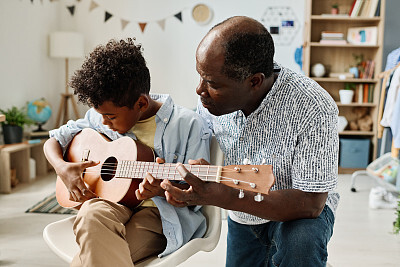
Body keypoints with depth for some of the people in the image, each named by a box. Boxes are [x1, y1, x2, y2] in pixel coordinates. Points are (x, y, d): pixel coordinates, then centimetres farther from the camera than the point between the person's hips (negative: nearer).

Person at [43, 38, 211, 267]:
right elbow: (55, 140, 17)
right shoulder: (101, 116, 6)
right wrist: (62, 168, -5)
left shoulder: (188, 125, -9)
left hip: (160, 212, -4)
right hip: (112, 201, 5)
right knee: (92, 213, -35)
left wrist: (164, 190, -27)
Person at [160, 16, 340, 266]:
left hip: (297, 214, -5)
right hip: (240, 219, 5)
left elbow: (310, 203, -32)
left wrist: (227, 197, -45)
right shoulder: (212, 99, -14)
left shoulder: (313, 109, -31)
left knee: (302, 242, -34)